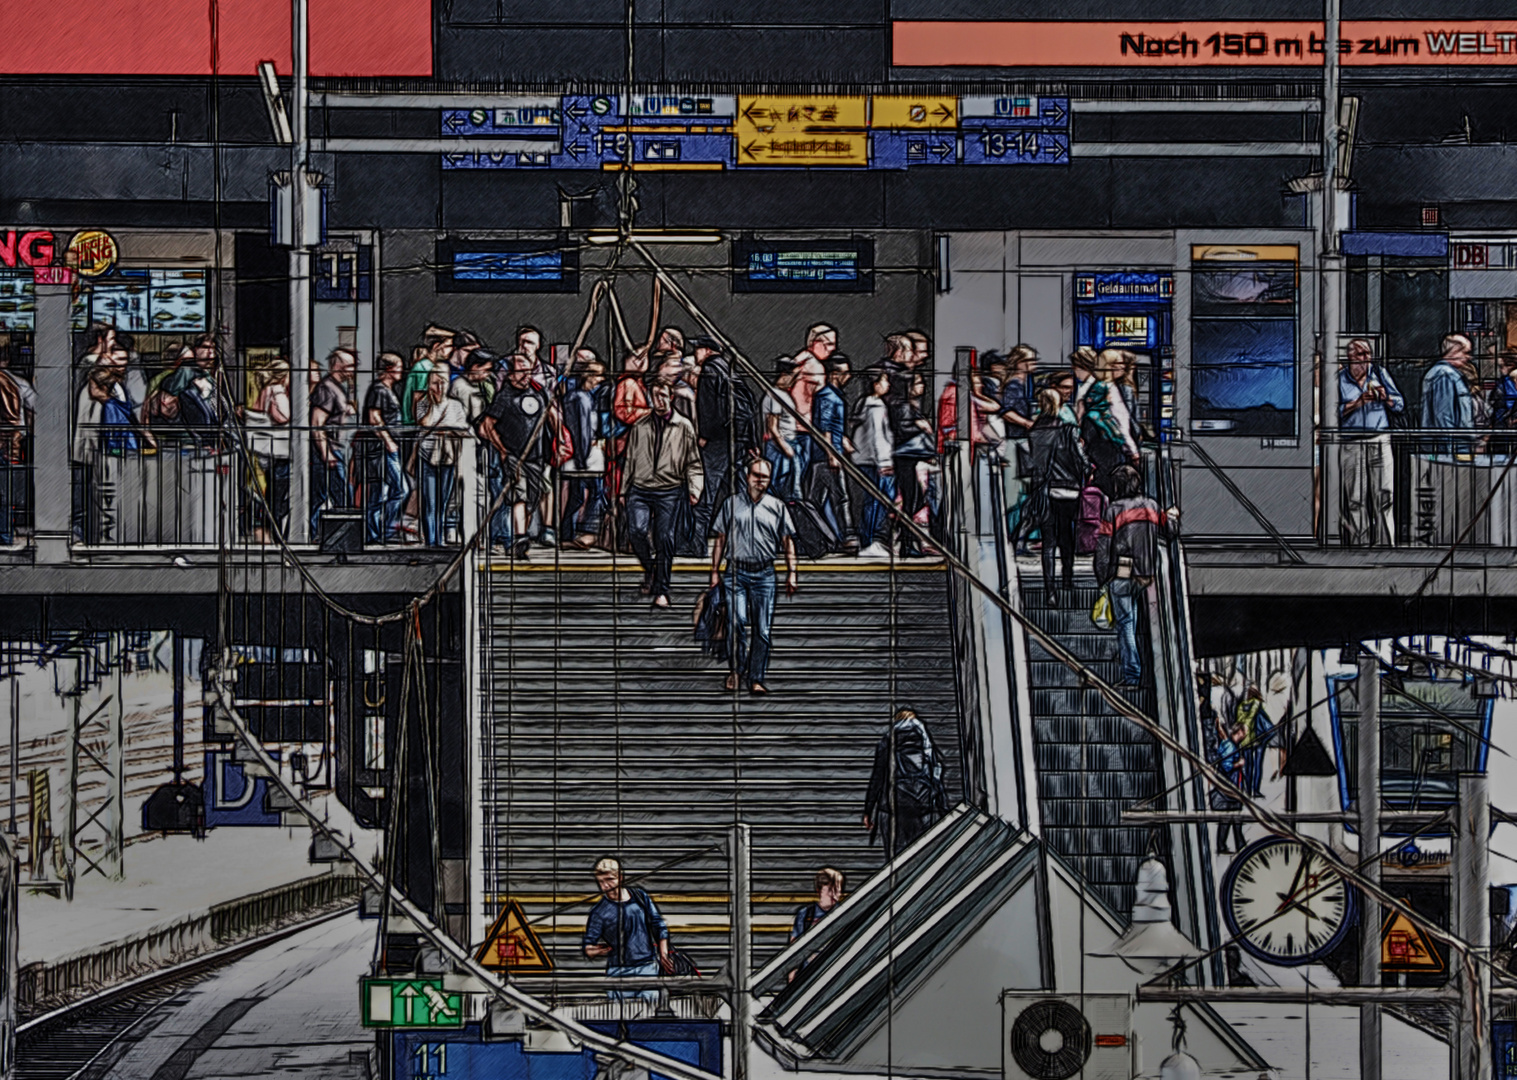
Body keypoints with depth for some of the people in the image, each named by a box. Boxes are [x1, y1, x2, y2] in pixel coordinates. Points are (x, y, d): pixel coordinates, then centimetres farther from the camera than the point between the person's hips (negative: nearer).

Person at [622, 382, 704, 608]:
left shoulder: (684, 427, 6)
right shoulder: (640, 426, 12)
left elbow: (693, 462, 8)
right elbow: (630, 460, 19)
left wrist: (694, 489, -4)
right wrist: (624, 490, 19)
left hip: (669, 491, -2)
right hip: (640, 489, 2)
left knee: (665, 539, -6)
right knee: (637, 531, -18)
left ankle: (661, 591, 2)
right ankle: (649, 568, 10)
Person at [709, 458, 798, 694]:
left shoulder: (777, 507, 9)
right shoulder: (732, 504, 8)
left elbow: (788, 542, 11)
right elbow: (720, 539, 12)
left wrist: (791, 573, 4)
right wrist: (715, 571, 8)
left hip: (764, 574, 1)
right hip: (736, 571, -1)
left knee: (762, 630, -1)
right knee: (737, 622, -14)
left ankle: (756, 678, 6)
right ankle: (737, 668, 7)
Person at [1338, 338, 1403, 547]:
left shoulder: (1380, 374, 8)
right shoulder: (1340, 379, 4)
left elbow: (1400, 404, 8)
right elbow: (1336, 410, -5)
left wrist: (1386, 398, -11)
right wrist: (1358, 402, -14)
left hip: (1380, 441, 1)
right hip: (1350, 443, -1)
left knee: (1384, 494, -5)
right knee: (1355, 498, 0)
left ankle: (1385, 544, -3)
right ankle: (1358, 544, 3)